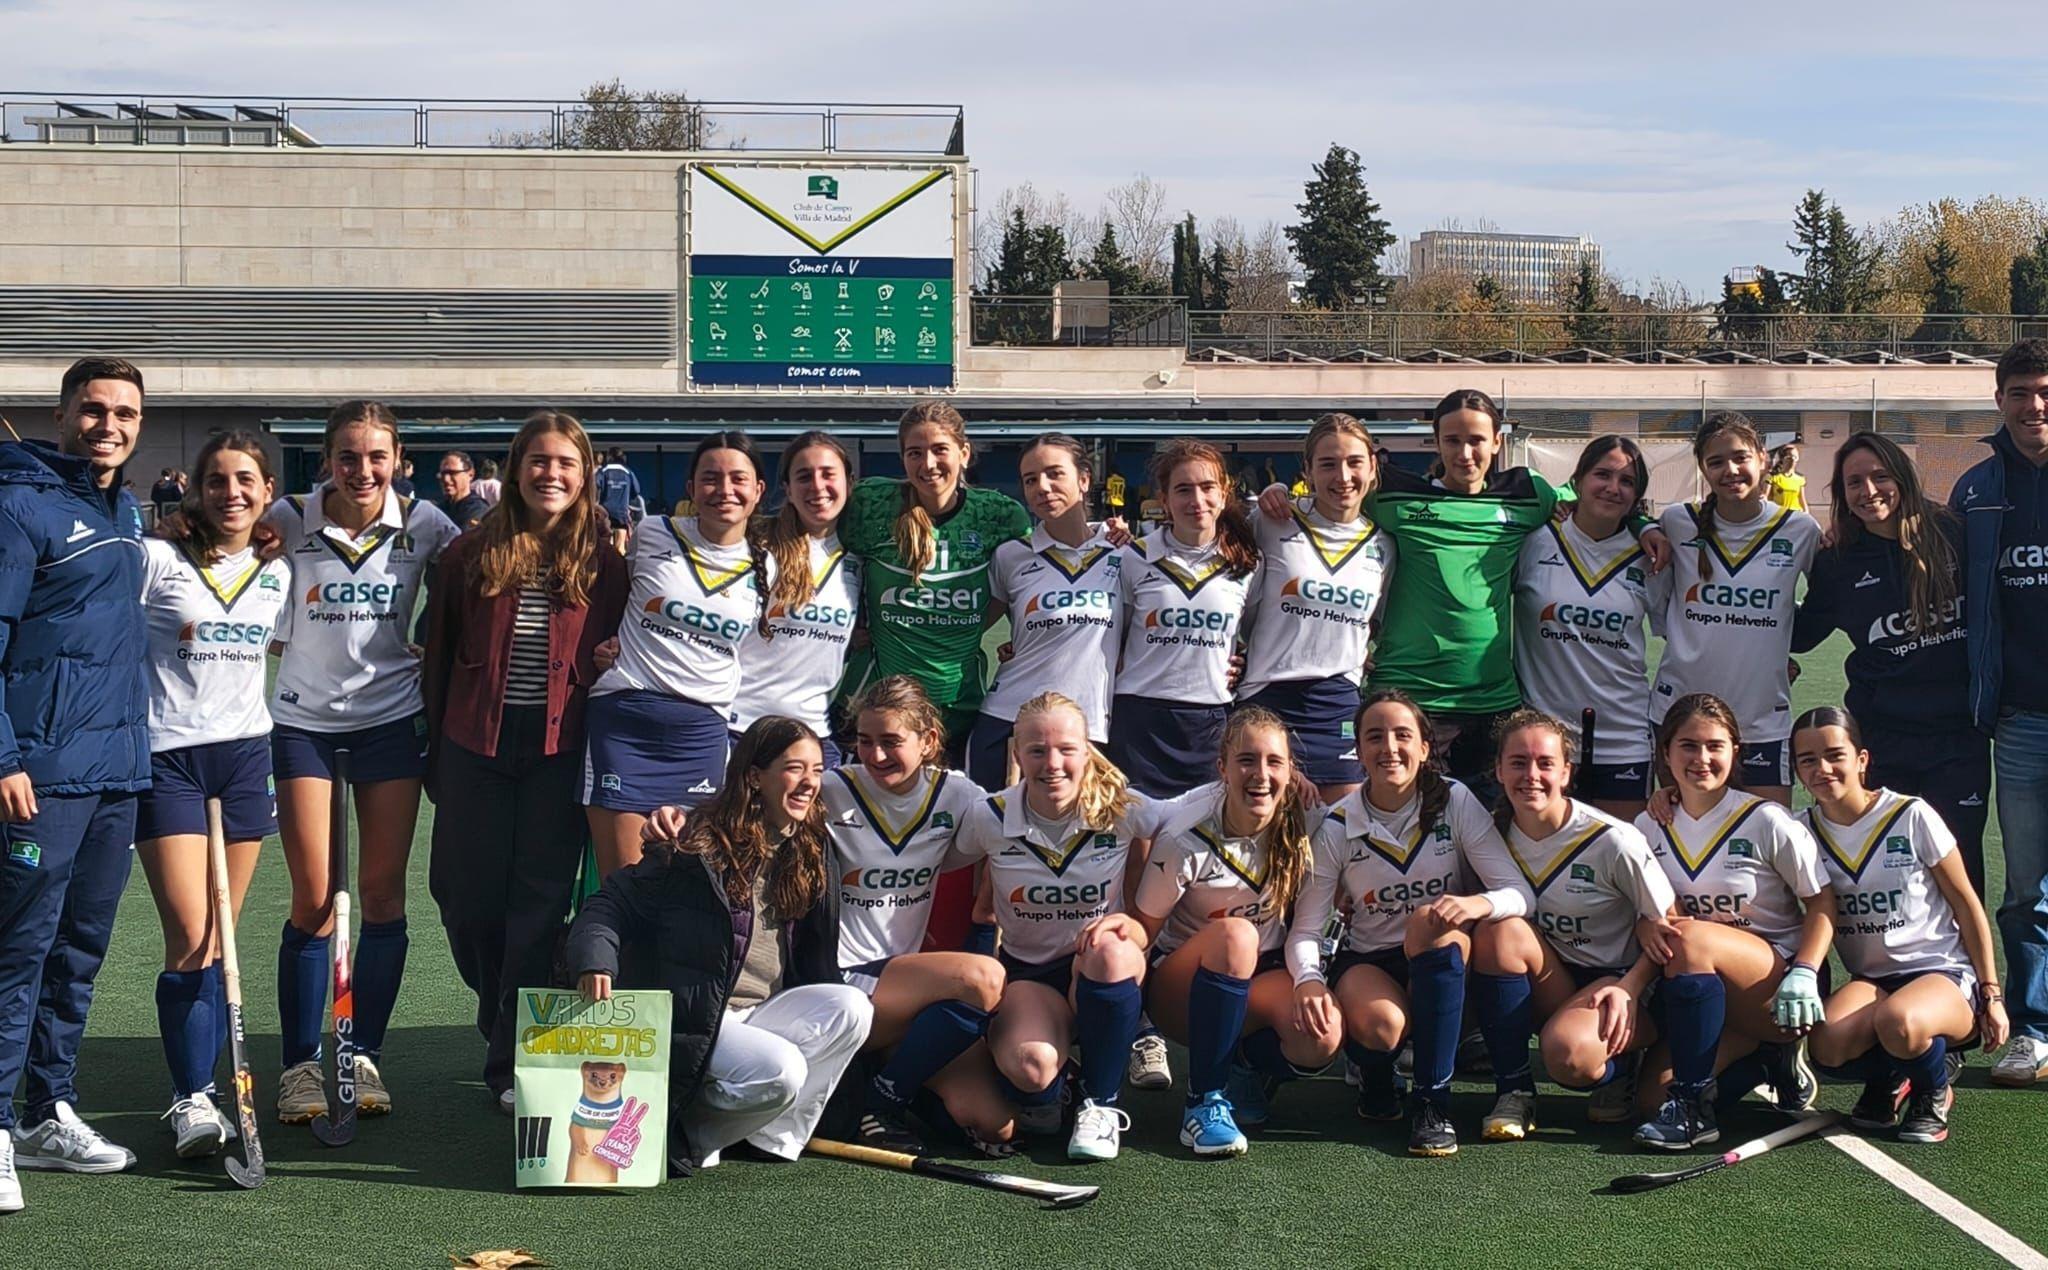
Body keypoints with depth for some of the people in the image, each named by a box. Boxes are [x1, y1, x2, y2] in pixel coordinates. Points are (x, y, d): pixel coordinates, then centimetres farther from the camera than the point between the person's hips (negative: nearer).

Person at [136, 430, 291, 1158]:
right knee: (189, 936, -11)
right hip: (166, 754, -4)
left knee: (219, 937, 5)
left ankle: (197, 1089, 14)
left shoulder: (278, 572, 9)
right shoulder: (157, 558, -4)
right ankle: (192, 1101, -5)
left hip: (245, 754, 4)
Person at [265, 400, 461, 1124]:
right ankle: (300, 1066, 7)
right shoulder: (291, 520, -6)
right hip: (305, 717, -1)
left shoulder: (423, 524, -4)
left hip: (392, 716, 1)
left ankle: (364, 1058, 14)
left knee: (382, 893, 2)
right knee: (313, 899, -3)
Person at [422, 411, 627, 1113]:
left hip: (560, 749, -2)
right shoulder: (471, 554, 4)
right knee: (467, 898, 8)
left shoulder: (603, 562, 3)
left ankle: (514, 1063, 6)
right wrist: (435, 751, 7)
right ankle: (504, 1024, 34)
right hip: (476, 748, 2)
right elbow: (438, 655, 9)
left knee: (539, 903, -2)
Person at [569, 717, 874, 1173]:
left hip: (765, 1015, 6)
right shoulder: (703, 845, -9)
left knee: (851, 1008, -21)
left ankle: (771, 1133, -9)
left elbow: (816, 963, 18)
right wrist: (596, 962, -26)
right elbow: (613, 903, -8)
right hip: (693, 1022, -6)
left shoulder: (810, 850, 9)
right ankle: (687, 1134, -6)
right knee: (780, 1071, -32)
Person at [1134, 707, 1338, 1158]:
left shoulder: (1301, 825, -10)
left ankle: (1249, 1068, 6)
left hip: (1261, 977, 3)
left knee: (1321, 1038, -32)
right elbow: (1140, 931, -13)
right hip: (1180, 986, -3)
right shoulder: (1185, 840, -20)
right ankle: (1202, 1101, -25)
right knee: (1234, 935, -38)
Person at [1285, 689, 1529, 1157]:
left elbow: (1520, 893, -16)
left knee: (1433, 924, -35)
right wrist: (1308, 979, -33)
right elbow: (1305, 929, -10)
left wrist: (1477, 904, -39)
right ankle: (1375, 1081, 5)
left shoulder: (1455, 803, -9)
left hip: (1443, 962, 1)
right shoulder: (1337, 827, -8)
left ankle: (1434, 1104, -28)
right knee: (1383, 1023, -36)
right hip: (1367, 962, -1)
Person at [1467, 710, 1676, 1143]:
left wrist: (1628, 987, -22)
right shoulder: (1496, 833, -3)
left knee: (1567, 1050, -35)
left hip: (1617, 984, -4)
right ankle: (1513, 1092, -18)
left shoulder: (1613, 842, -15)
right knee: (1498, 930, -27)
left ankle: (1617, 1070, 4)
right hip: (1551, 986, 4)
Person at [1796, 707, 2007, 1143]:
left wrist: (1991, 994, -2)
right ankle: (1888, 1078, 5)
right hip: (1870, 981, 3)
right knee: (1828, 1045, -31)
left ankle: (1935, 1090, -2)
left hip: (1945, 975, -3)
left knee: (1898, 1023, -38)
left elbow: (1967, 905, -1)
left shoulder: (1911, 817, -7)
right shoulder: (1803, 831, 1)